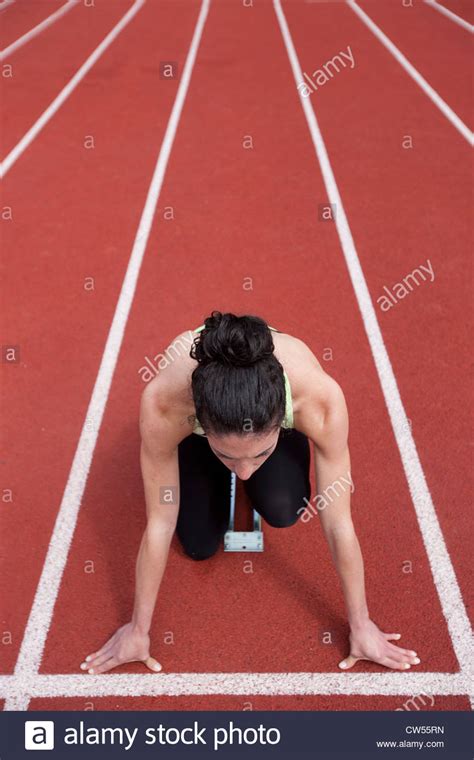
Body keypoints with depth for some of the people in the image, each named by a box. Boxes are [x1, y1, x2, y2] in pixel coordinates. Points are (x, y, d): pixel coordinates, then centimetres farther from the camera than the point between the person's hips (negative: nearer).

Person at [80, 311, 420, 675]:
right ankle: (218, 477, 25)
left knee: (283, 511, -23)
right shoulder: (164, 402, -44)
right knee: (199, 545, -4)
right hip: (197, 429, 0)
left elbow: (339, 524, -29)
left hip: (273, 415, 0)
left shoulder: (319, 397, -43)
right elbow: (160, 523, -29)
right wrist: (138, 628, -16)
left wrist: (361, 624, -16)